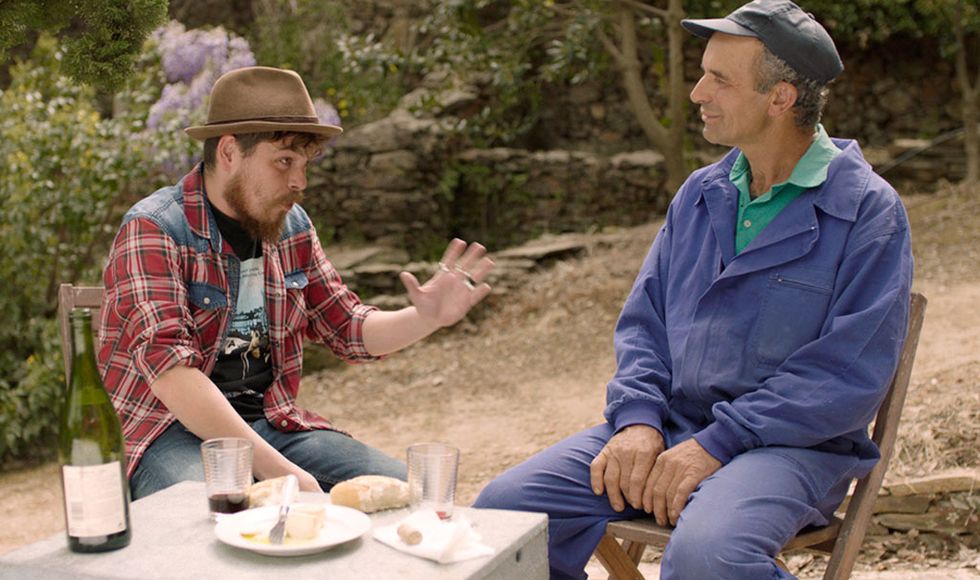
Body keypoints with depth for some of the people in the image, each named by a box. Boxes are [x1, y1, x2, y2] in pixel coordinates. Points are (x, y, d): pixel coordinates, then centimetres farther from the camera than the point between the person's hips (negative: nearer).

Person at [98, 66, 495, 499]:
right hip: (169, 430, -7)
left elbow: (347, 328, 16)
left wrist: (426, 319, -5)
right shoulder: (153, 231, -14)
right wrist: (275, 468, -28)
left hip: (270, 422, 7)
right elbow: (170, 373, -24)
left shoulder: (291, 225, 8)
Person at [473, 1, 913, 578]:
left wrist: (715, 445, -19)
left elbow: (851, 374, -14)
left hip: (790, 443, -5)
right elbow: (643, 320, 15)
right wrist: (638, 420, -5)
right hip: (668, 427, 6)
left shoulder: (868, 211, -6)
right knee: (502, 509, -12)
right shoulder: (700, 194, 14)